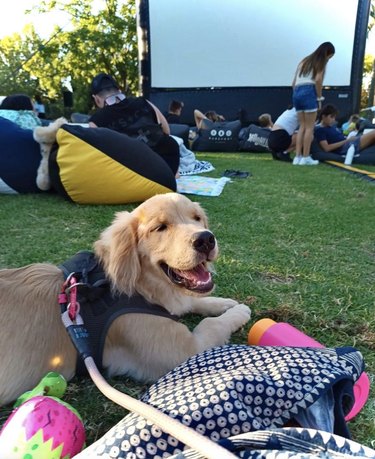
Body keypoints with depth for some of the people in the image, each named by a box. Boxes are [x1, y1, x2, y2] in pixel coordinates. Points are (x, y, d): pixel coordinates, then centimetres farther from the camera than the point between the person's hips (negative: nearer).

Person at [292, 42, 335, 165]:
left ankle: (298, 156, 3)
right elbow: (318, 80, -9)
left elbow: (294, 83, 21)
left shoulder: (304, 61, 28)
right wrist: (319, 98, -2)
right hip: (308, 92, -6)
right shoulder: (321, 62, 8)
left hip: (297, 92, 6)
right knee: (310, 127, -2)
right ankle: (306, 157, -5)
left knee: (302, 126, 10)